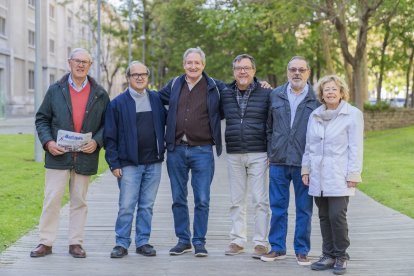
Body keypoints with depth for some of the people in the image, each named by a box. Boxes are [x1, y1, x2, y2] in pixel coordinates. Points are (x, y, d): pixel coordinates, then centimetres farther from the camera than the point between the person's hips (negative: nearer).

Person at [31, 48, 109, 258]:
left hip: (85, 157, 1)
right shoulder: (55, 90, 6)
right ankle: (46, 242, 7)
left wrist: (97, 142, -9)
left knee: (79, 201, 8)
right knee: (51, 199, -2)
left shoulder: (99, 94, 6)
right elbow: (42, 119, 7)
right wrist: (48, 142, -8)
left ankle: (75, 243, 15)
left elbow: (107, 123, 8)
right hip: (58, 155, 0)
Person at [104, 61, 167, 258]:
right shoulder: (118, 103, -1)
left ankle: (143, 242, 17)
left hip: (153, 162, 3)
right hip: (129, 163, -3)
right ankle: (122, 244, 8)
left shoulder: (156, 99, 8)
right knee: (126, 206, -2)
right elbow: (110, 136, -1)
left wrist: (162, 150, 6)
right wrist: (114, 163, -6)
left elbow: (164, 123, 15)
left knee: (147, 205, 8)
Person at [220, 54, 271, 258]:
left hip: (258, 155, -3)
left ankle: (261, 242, 6)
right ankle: (237, 240, 18)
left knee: (261, 201, -1)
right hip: (233, 155, 3)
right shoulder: (225, 94, 7)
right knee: (237, 201, 9)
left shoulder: (266, 94, -2)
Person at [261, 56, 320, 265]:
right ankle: (277, 248, 17)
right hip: (278, 161, 2)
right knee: (278, 207, 7)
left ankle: (302, 250, 14)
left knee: (304, 209, 5)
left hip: (305, 162, -2)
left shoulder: (316, 98, 1)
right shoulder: (275, 95, 9)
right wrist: (270, 152, 9)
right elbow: (269, 127, 14)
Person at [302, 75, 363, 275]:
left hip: (339, 177, -5)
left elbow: (356, 148, -6)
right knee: (324, 217, 8)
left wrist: (353, 175, -10)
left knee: (337, 216, -10)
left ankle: (341, 257, 5)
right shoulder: (315, 115, 12)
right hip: (318, 177, 5)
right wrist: (306, 169, 12)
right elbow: (309, 145, 17)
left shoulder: (353, 115, -2)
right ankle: (328, 256, 18)